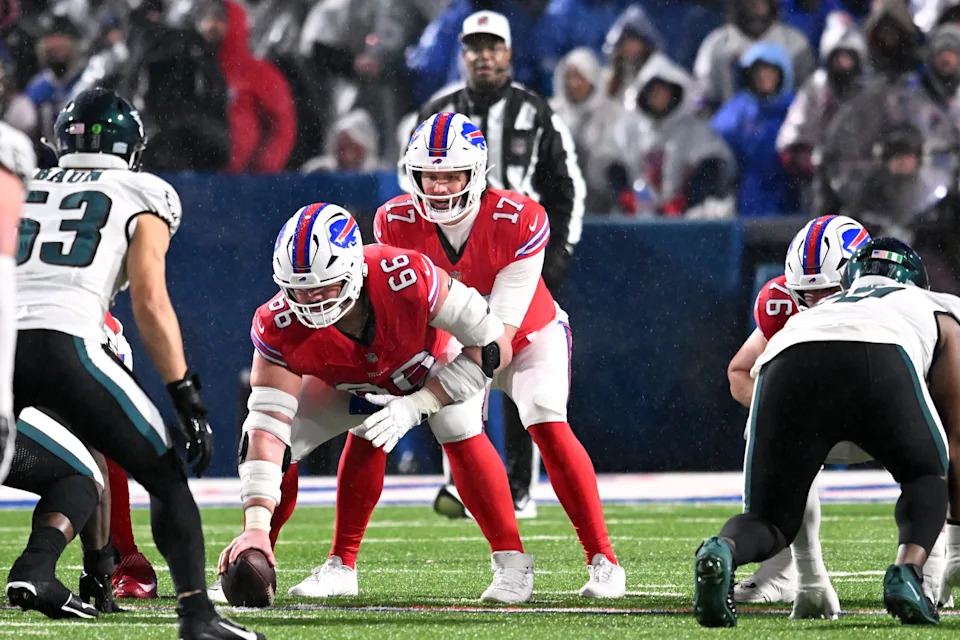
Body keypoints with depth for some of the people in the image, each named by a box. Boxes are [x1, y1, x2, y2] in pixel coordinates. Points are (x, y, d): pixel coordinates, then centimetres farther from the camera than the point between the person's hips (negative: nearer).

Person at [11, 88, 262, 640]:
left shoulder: (20, 188, 27)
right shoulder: (142, 200, 15)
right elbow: (150, 303, 4)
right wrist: (189, 399, 4)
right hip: (64, 343, -4)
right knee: (165, 476, 8)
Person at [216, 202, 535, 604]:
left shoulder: (406, 279, -43)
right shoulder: (280, 327, -36)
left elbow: (494, 347, -31)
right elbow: (267, 429, -37)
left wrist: (417, 406, -35)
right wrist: (256, 526, -46)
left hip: (433, 364, -2)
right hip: (348, 382, 2)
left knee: (460, 434, -25)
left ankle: (512, 566, -15)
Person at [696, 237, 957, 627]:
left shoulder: (817, 311, 46)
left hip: (786, 363, 2)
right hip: (880, 361, -2)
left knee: (770, 519, 13)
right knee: (927, 477, 25)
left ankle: (722, 552, -23)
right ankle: (908, 569, -4)